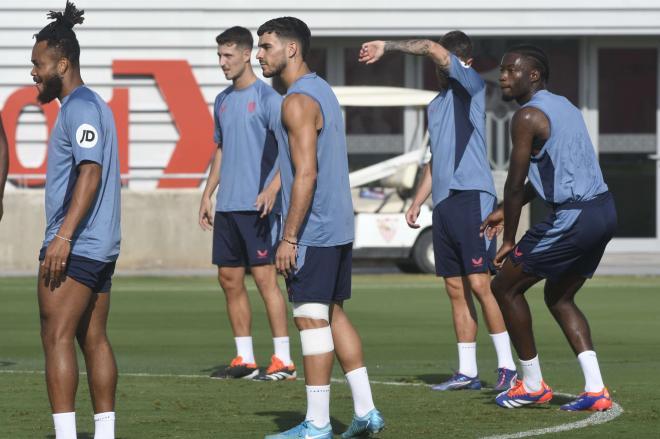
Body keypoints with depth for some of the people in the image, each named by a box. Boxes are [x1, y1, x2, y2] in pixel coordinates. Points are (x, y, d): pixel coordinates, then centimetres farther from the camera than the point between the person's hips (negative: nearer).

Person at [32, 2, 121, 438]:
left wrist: (63, 237, -26)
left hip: (75, 246, -10)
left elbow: (90, 172, -22)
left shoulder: (79, 107, -12)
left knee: (57, 337, -11)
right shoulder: (91, 105, 19)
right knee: (94, 339, 9)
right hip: (101, 246, 10)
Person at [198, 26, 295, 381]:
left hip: (256, 206, -8)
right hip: (227, 206, 8)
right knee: (229, 279, 7)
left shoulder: (267, 98, -7)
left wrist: (273, 188, -25)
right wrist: (208, 194, 17)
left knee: (264, 277, -9)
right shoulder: (223, 101, 15)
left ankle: (284, 360, -6)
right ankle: (244, 359, 14)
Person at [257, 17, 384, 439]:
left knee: (312, 319, -6)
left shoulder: (299, 102, -15)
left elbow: (306, 174, -21)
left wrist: (289, 237, -19)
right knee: (334, 315, 15)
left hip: (313, 230, -10)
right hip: (338, 227, 10)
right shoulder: (324, 92, 15)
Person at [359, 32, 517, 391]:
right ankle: (467, 372, 9)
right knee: (456, 290, 6)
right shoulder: (437, 104, 22)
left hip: (471, 197, -8)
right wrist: (417, 201, 20)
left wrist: (388, 47, -11)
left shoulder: (472, 86, -1)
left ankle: (507, 367, -8)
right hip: (443, 202, 8)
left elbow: (433, 50, -16)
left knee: (479, 283, -12)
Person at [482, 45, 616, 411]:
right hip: (604, 212, 9)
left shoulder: (528, 116, -11)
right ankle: (595, 390, 10)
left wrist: (509, 240, -2)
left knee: (505, 287, 6)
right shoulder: (563, 106, 18)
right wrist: (506, 211, 32)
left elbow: (516, 183, -11)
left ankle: (532, 385, 11)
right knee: (559, 298, 23)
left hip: (572, 218, -9)